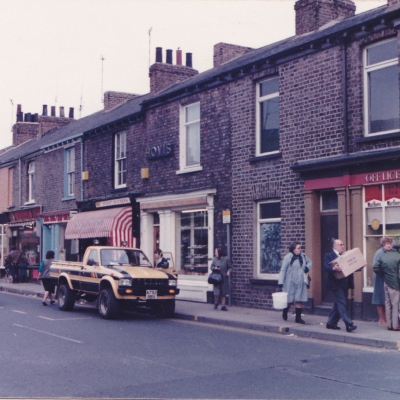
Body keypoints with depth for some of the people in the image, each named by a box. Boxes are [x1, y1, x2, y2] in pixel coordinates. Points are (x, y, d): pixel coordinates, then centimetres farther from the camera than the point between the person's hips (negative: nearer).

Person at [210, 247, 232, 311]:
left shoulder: (226, 259, 0)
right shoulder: (215, 259, 7)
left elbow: (230, 267, 4)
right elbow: (211, 267, 10)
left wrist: (228, 271, -15)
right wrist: (214, 268, -11)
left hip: (224, 278, -1)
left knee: (223, 293, 5)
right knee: (216, 292, -5)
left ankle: (223, 306, 14)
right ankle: (216, 303, 21)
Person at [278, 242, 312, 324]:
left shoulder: (303, 256, 6)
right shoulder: (288, 257, -10)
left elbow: (309, 262, 27)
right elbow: (283, 270, -9)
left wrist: (307, 267, 5)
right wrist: (280, 282, -15)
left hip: (300, 283, 4)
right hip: (291, 282, -4)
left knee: (300, 300, 1)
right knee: (289, 300, 4)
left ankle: (298, 317, 10)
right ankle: (284, 312, 33)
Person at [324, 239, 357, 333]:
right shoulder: (329, 256, -4)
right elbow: (326, 266, -19)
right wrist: (333, 268, -39)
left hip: (344, 284, 8)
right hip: (336, 284, -8)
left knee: (338, 304, 12)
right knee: (342, 304, -11)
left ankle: (331, 323, 22)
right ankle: (349, 324, -14)